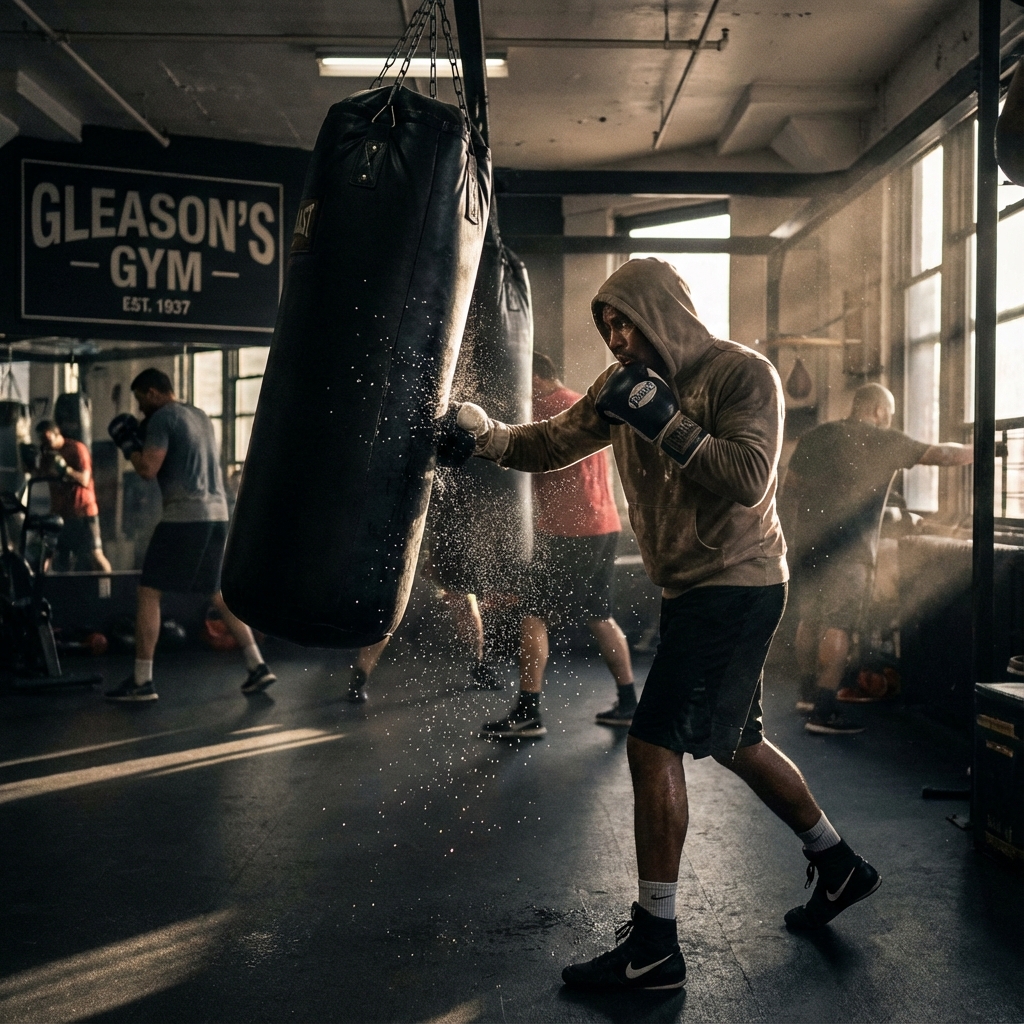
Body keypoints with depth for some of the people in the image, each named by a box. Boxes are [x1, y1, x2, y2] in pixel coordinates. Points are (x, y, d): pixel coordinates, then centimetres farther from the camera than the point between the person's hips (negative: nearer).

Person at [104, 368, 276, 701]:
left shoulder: (162, 418, -6)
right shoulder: (200, 416, 19)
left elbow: (148, 469, -14)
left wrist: (127, 443, 4)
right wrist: (145, 438, 24)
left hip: (183, 516, -8)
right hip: (217, 514, 8)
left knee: (148, 593, -1)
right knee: (219, 594, 17)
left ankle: (141, 681, -1)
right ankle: (257, 666, 12)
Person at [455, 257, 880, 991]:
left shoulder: (742, 374, -15)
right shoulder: (627, 382, 7)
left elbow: (749, 481, -25)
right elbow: (556, 442, 3)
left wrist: (665, 421, -28)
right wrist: (489, 434, -14)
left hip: (736, 587, -9)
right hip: (692, 590, 9)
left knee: (654, 745, -13)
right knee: (735, 742, 19)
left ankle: (654, 947, -5)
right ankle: (838, 866, 38)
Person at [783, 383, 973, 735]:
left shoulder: (815, 437, 12)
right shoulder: (884, 442, -4)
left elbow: (789, 488, 15)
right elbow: (940, 454, -6)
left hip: (808, 543, 6)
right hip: (849, 547, -6)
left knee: (809, 619, 16)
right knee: (837, 626, -8)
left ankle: (808, 692, 30)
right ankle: (824, 712, -11)